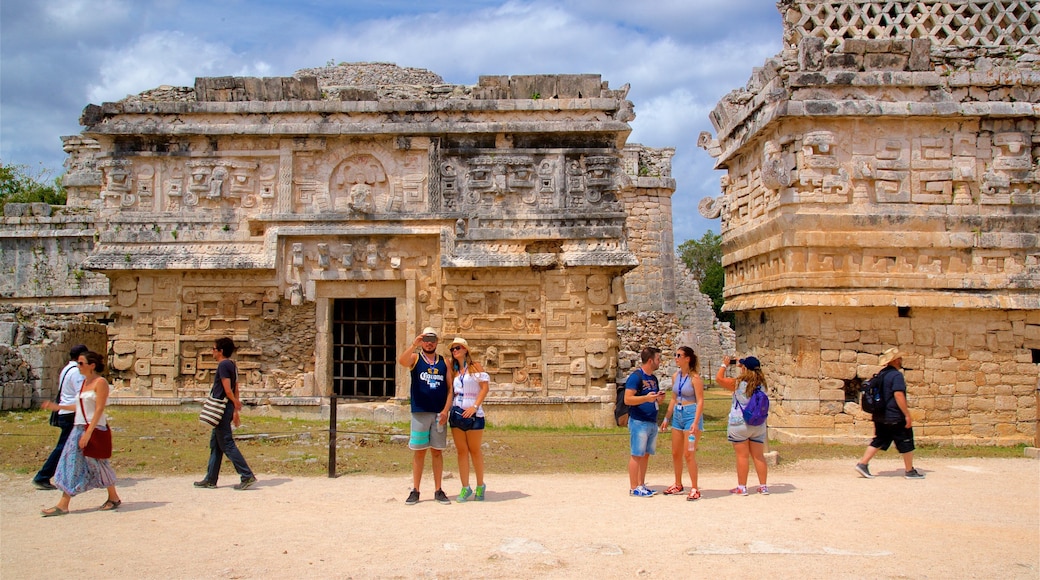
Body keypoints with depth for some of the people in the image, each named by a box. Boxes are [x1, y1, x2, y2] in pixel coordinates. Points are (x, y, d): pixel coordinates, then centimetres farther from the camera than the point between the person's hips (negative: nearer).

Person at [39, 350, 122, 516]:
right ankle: (63, 505, 8)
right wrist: (58, 407, 19)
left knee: (98, 463, 0)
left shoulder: (100, 382, -12)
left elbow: (99, 409, -17)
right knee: (72, 464, 4)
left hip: (95, 429, -8)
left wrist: (88, 432, -22)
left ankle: (114, 498, 17)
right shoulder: (85, 382, 13)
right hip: (78, 428, 8)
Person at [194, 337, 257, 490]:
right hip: (226, 409, 10)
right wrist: (235, 410, 16)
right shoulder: (232, 365, 13)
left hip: (222, 408, -10)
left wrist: (236, 403, -5)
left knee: (226, 444, -6)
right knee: (215, 444, 14)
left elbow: (228, 390, -19)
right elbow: (235, 390, 15)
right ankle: (211, 479, 20)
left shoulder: (223, 365, -15)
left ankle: (247, 476, -7)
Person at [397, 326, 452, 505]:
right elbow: (401, 361, -19)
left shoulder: (444, 362, 11)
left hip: (439, 414, 2)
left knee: (438, 451, 6)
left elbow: (450, 388, 6)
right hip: (420, 412, -2)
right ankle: (415, 491, 8)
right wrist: (414, 345, -31)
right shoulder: (415, 358, 5)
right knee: (419, 451, 2)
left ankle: (438, 491, 13)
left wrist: (446, 410, -6)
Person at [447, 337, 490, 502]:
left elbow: (485, 387, -8)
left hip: (473, 413, -4)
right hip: (456, 413, 4)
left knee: (475, 450, 3)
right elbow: (450, 391, 14)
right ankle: (465, 488, 8)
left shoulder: (475, 366, 0)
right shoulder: (453, 370, 14)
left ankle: (480, 486, 16)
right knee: (461, 451, 3)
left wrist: (475, 406, -15)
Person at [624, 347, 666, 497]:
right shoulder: (636, 377, -11)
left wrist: (660, 399, 2)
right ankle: (634, 488, 0)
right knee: (637, 455, -4)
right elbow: (627, 399, -18)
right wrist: (646, 398, -29)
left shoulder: (653, 378, 16)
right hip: (639, 422, -8)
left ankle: (642, 485, 18)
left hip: (652, 422, 9)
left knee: (646, 454, 11)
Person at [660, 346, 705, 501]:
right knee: (676, 453, 13)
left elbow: (700, 401, -15)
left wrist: (695, 422, -23)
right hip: (677, 415, 8)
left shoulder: (694, 377, -12)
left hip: (691, 414, -7)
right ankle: (678, 485, 27)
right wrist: (667, 418, 16)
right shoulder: (676, 376, 9)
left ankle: (694, 489, 4)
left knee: (689, 454, -6)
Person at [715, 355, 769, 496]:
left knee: (742, 456, 2)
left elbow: (718, 378, -11)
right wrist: (741, 364, 24)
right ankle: (763, 486, 14)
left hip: (739, 425, -4)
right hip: (759, 425, 4)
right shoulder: (761, 384, 0)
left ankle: (742, 487, 7)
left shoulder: (738, 384, -14)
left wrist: (724, 365, 4)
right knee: (759, 456, 10)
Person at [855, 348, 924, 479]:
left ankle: (862, 464, 2)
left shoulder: (882, 375, 13)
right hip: (895, 417, -8)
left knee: (878, 442, 11)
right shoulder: (896, 375, -15)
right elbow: (898, 396, -23)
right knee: (906, 443, 5)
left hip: (880, 416, 8)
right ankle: (910, 471, 13)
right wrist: (907, 414, -20)